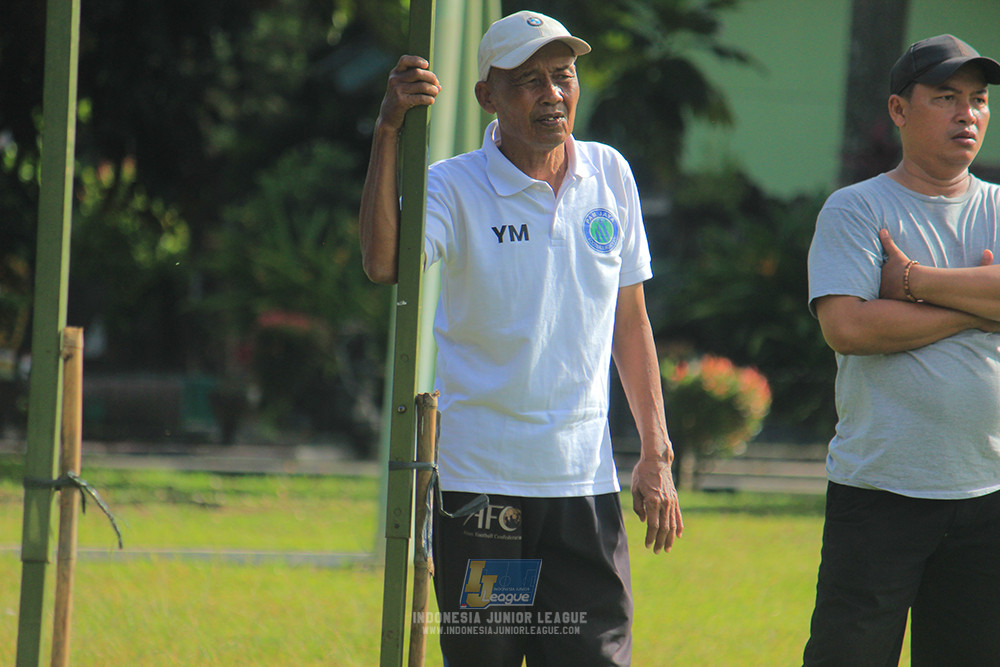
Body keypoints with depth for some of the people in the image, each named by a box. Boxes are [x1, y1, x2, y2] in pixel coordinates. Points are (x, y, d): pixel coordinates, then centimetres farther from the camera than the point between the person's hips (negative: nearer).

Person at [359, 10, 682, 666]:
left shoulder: (610, 175, 8)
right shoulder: (453, 187, -5)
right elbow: (384, 263, -26)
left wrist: (656, 454, 12)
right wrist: (389, 132, -33)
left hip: (586, 482, 3)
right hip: (477, 478, -3)